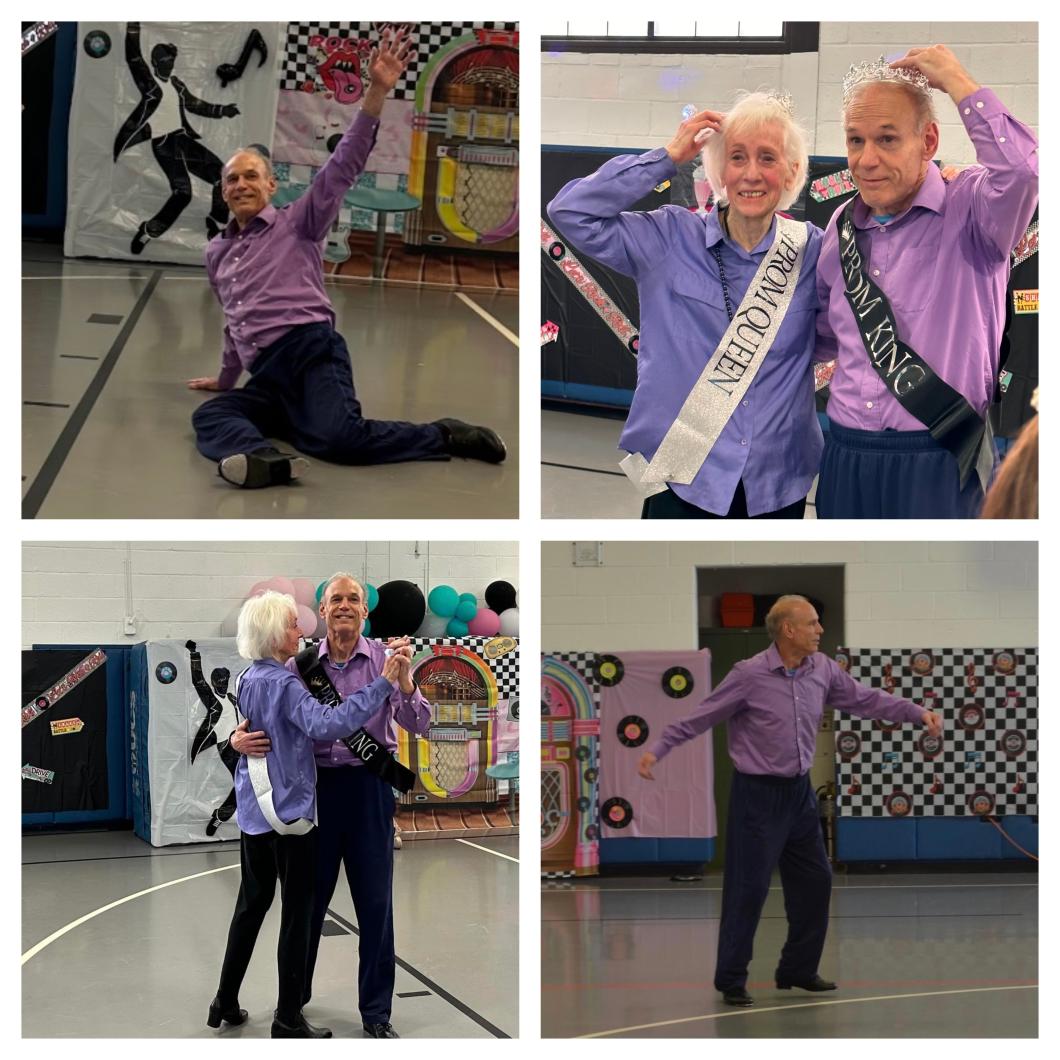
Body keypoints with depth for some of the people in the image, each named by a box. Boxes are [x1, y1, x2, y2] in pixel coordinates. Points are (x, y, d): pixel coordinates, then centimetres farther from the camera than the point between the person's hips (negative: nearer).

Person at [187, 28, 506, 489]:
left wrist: (377, 93, -15)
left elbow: (343, 166, -3)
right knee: (210, 415, -25)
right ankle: (263, 461, -59)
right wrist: (226, 377, 52)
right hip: (269, 378, 6)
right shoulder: (217, 253, 27)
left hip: (311, 350, -6)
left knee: (335, 437, -33)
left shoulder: (296, 224, 10)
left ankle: (445, 436, -13)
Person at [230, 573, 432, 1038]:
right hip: (316, 786, 1)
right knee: (307, 896, 13)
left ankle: (376, 1012, 12)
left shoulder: (384, 660, -2)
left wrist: (403, 678, -27)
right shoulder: (300, 665, 2)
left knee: (375, 902, 2)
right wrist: (239, 738, -18)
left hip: (369, 786, -1)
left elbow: (418, 725, -10)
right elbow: (265, 717, 4)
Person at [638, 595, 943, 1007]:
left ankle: (798, 970, 26)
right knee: (748, 889, -4)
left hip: (800, 792, 7)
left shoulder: (822, 669, 1)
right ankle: (731, 980, 7)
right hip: (757, 795, -7)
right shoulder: (750, 675, -15)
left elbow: (865, 699, 10)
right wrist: (657, 749, -17)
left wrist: (918, 712, 4)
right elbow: (699, 718, -11)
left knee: (815, 881, 12)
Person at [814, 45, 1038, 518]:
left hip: (938, 466, -5)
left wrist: (956, 81, -18)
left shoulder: (968, 209, -6)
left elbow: (1021, 168, -30)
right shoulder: (843, 226, 12)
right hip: (846, 459, 5)